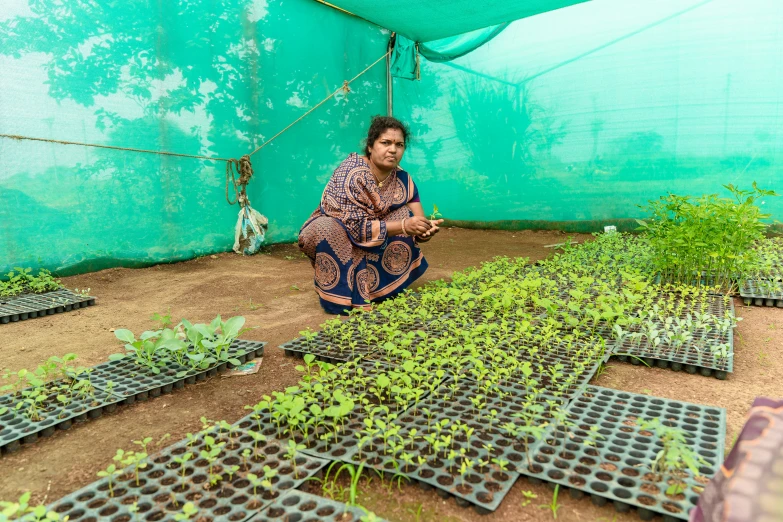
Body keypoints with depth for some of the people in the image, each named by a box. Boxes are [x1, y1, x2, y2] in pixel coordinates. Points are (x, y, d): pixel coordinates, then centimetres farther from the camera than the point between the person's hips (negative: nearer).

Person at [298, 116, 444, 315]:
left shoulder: (401, 179, -10)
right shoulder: (351, 175, -29)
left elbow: (416, 220, -8)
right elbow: (356, 228, -33)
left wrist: (426, 228, -32)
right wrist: (403, 226, -40)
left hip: (373, 244, 6)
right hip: (332, 233, -5)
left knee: (404, 213, -13)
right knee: (326, 230, -37)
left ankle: (380, 285, -4)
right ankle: (341, 294, -17)